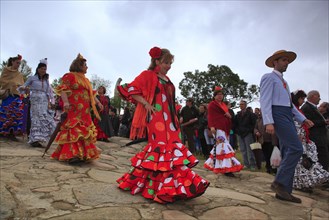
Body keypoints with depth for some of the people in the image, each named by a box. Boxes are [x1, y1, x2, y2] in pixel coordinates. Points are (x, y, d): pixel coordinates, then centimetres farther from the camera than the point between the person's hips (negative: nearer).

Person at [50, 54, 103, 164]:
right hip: (73, 110, -8)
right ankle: (72, 155, -13)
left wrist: (98, 102, 15)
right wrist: (65, 102, -25)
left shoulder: (85, 80, 24)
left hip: (84, 111, 8)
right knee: (73, 131, -12)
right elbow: (63, 89, -11)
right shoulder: (69, 76, 0)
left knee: (84, 132, 7)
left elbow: (91, 93, 25)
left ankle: (83, 154, 13)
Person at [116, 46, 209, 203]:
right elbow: (131, 89, -7)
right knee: (161, 148, -11)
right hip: (155, 119, -8)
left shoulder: (167, 80, 20)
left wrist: (175, 118, 19)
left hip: (168, 119, 8)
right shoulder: (148, 75, -2)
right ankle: (167, 189, -4)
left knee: (172, 147, 6)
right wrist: (146, 103, -16)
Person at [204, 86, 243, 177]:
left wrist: (229, 115, 5)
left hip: (225, 128, 8)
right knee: (223, 146, -16)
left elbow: (228, 115, 31)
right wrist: (212, 126, -22)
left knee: (219, 147, 10)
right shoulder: (212, 104, 2)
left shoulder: (224, 105, 25)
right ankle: (226, 168, -20)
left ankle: (213, 164, 22)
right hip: (217, 128, -8)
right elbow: (210, 116, -9)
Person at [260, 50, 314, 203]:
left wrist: (302, 119, 15)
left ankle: (284, 191, 8)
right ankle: (279, 182, -11)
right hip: (278, 115, -9)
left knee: (288, 153, 4)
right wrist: (268, 122, -23)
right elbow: (265, 101, -11)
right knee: (296, 148, -19)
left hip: (288, 117, 9)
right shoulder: (269, 77, 1)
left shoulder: (283, 82, 28)